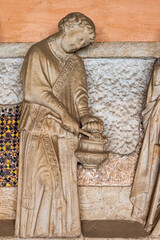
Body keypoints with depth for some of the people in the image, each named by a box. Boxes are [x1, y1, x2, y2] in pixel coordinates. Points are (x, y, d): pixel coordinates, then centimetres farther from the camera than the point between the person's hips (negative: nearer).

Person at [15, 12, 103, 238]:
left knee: (64, 177, 4)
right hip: (39, 126, -5)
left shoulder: (75, 62, 15)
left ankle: (62, 228, 12)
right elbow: (35, 91, -11)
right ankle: (39, 229, 2)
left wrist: (84, 115, -17)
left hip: (64, 127, 5)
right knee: (42, 175, -8)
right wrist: (63, 113, -16)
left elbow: (79, 91, 3)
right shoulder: (38, 53, -3)